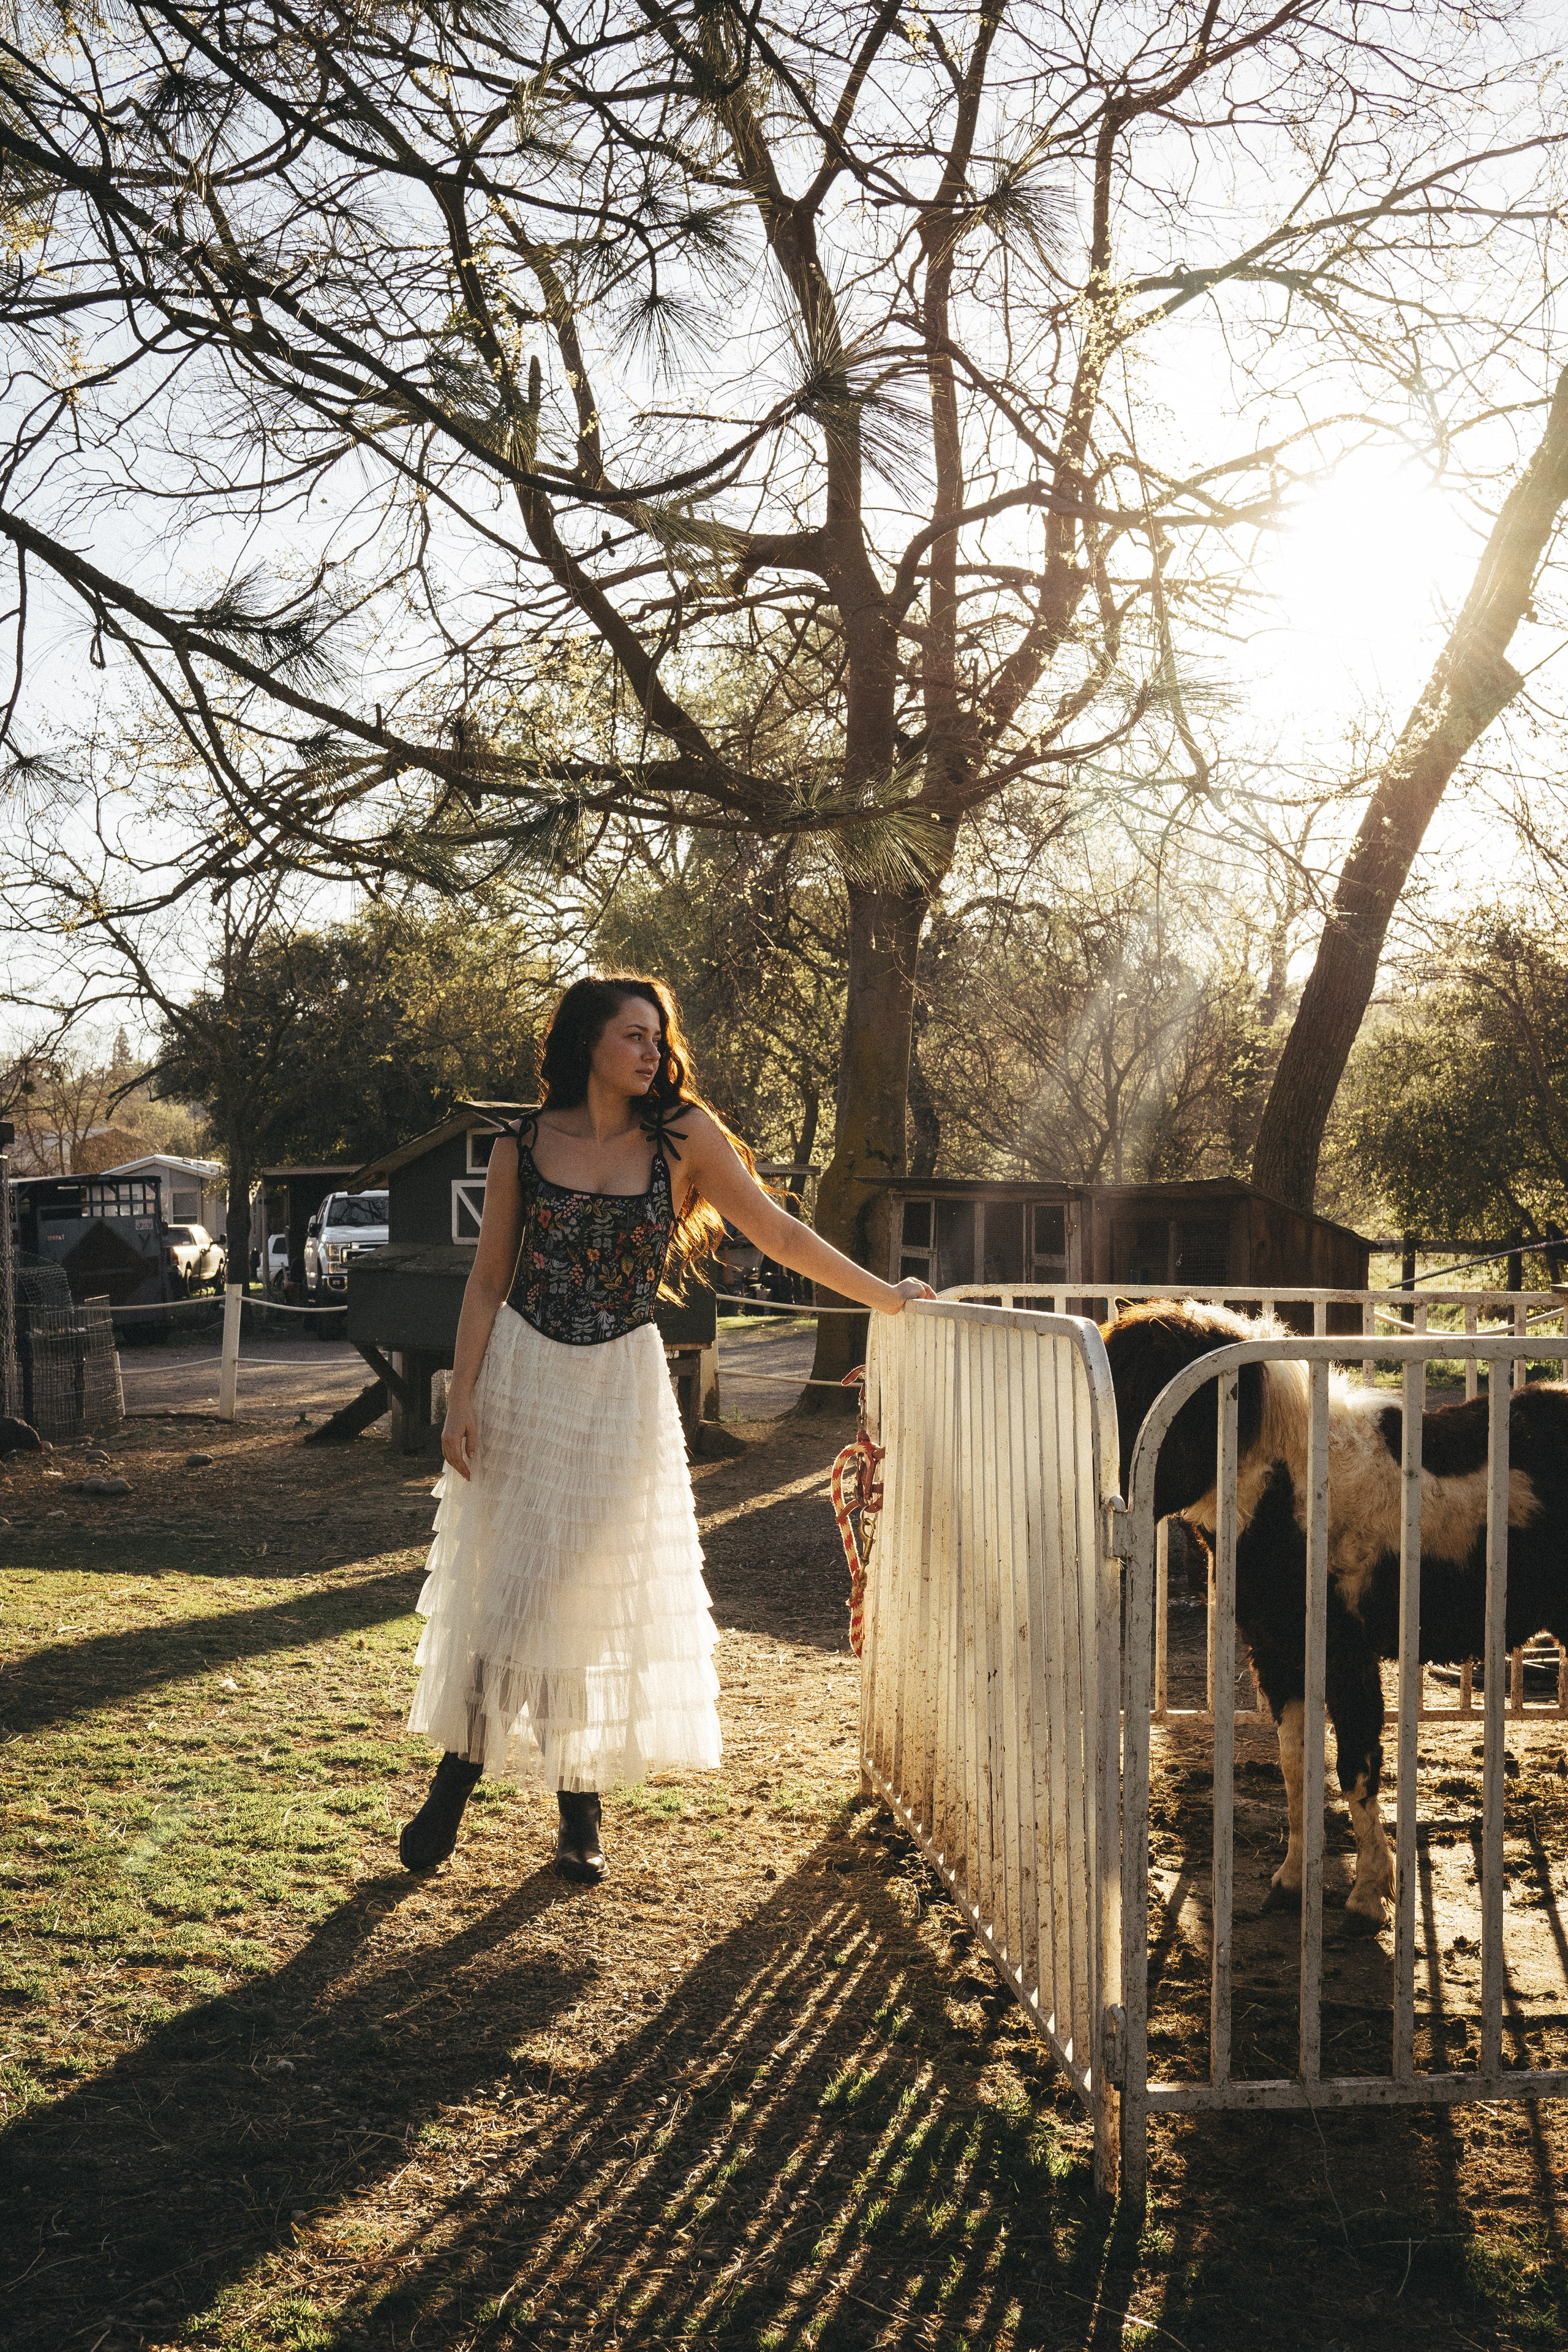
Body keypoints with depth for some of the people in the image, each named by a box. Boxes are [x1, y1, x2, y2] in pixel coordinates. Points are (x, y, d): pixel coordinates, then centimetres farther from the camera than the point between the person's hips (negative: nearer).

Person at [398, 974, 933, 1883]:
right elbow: (489, 1281, 2)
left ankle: (582, 1808, 16)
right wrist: (462, 1397, -4)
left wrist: (886, 1295, 0)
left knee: (600, 1592, 3)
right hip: (523, 1375, 0)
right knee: (503, 1583, 3)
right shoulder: (525, 1145, -1)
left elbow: (780, 1234, 1)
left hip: (621, 1384, 0)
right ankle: (455, 1782, 17)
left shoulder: (683, 1135, -3)